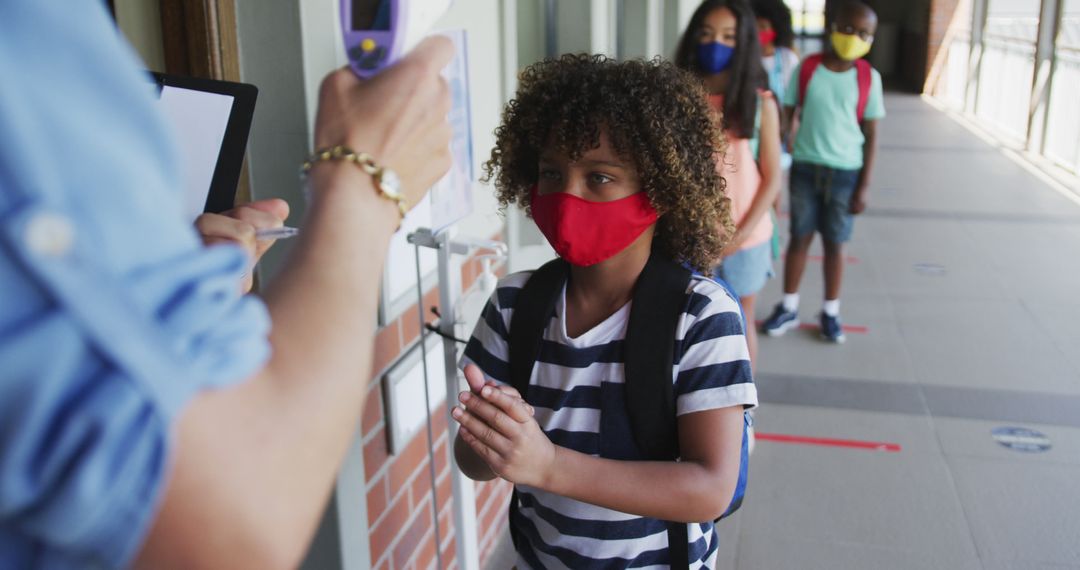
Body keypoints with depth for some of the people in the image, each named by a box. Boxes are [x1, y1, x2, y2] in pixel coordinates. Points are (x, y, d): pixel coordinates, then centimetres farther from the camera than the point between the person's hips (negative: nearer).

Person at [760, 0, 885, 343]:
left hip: (844, 172, 0)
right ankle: (788, 307, 21)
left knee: (835, 242, 9)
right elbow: (786, 117, 1)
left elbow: (871, 136, -1)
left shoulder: (868, 78, -3)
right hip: (805, 167, 1)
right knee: (799, 238, 9)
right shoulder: (806, 68, -3)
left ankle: (830, 311, 23)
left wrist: (863, 187, -4)